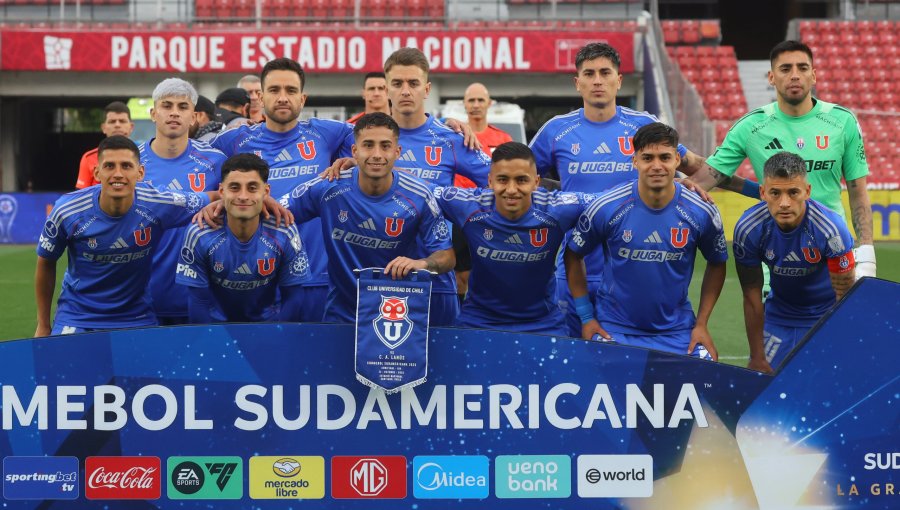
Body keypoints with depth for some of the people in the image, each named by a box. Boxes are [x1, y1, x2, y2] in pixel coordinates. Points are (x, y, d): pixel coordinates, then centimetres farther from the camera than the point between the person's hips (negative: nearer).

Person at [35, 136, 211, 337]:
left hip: (137, 318, 1)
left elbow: (218, 198, -3)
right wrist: (43, 326, 8)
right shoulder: (67, 211, -17)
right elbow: (46, 263, 1)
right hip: (75, 318, 0)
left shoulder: (158, 206, -18)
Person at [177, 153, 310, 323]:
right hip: (216, 322, -1)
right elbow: (199, 301, -7)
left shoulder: (284, 236, -15)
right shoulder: (200, 236, -15)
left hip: (266, 322, 1)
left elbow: (291, 298, -4)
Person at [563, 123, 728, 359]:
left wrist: (701, 324, 2)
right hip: (614, 329, -1)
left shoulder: (701, 213, -8)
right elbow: (573, 255, 1)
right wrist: (586, 317, -2)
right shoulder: (606, 208, -12)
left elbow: (717, 264, 8)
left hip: (677, 331, 1)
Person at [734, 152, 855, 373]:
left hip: (827, 314, -2)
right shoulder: (747, 229, -24)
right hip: (779, 316, 2)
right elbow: (752, 298, -11)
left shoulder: (831, 229, -30)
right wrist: (757, 358, -6)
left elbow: (845, 298, -17)